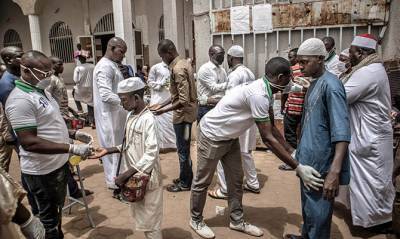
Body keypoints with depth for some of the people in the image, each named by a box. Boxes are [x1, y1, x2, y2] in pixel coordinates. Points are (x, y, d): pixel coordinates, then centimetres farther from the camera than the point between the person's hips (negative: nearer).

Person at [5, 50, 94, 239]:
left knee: (57, 213, 27)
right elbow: (29, 142, -28)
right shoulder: (20, 100, -23)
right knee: (47, 222, 12)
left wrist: (74, 134, 6)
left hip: (59, 164, 9)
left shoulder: (41, 90, 7)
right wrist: (72, 149, -29)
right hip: (41, 172, -9)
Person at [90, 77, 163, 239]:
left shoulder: (148, 119, -22)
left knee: (150, 221, 8)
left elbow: (151, 155, -27)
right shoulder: (130, 116, 4)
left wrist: (125, 175, -26)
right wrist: (108, 150, 5)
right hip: (133, 177, 8)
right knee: (141, 218, 22)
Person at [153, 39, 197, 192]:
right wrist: (163, 104, 12)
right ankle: (187, 177, 32)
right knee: (184, 147, 19)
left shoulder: (178, 69, -22)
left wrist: (163, 110, -20)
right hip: (185, 113, 10)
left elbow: (184, 100, -26)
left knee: (183, 149, 3)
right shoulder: (182, 63, 9)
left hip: (183, 114, -10)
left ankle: (185, 183, 18)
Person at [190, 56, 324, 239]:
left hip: (229, 137, 9)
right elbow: (268, 138, -31)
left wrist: (292, 151, -1)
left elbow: (271, 127, 4)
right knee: (202, 181, 9)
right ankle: (196, 220, 29)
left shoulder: (264, 91, -2)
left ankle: (236, 221, 29)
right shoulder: (258, 95, -32)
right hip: (211, 136, -9)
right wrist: (298, 168, -28)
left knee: (236, 179, 13)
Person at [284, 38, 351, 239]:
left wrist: (335, 171, -32)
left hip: (320, 164, -9)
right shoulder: (314, 82, 10)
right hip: (309, 160, 9)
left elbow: (341, 131, -25)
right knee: (308, 207, 24)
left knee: (318, 212, 6)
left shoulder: (330, 85, -18)